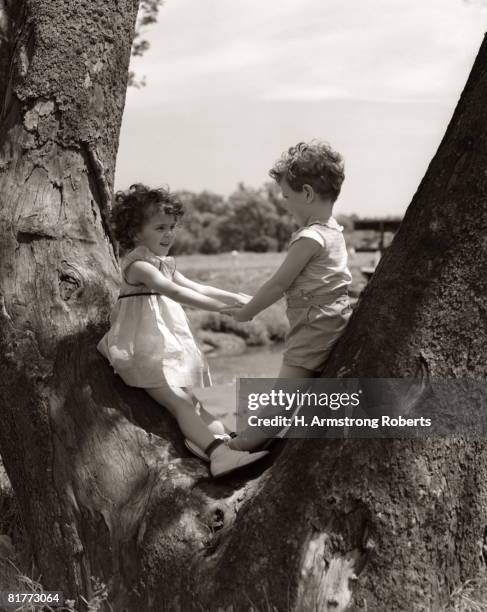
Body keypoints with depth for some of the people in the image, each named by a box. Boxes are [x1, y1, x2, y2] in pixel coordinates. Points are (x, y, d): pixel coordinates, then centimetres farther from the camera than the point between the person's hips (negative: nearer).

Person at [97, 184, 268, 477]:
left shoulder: (164, 264, 15)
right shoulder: (138, 264, -16)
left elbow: (197, 287, 19)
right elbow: (175, 292, -30)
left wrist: (236, 297, 7)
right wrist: (222, 308, -36)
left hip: (171, 346, 11)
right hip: (146, 351, -11)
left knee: (199, 399, -1)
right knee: (181, 401, -21)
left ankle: (223, 445, -8)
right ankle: (218, 453, -31)